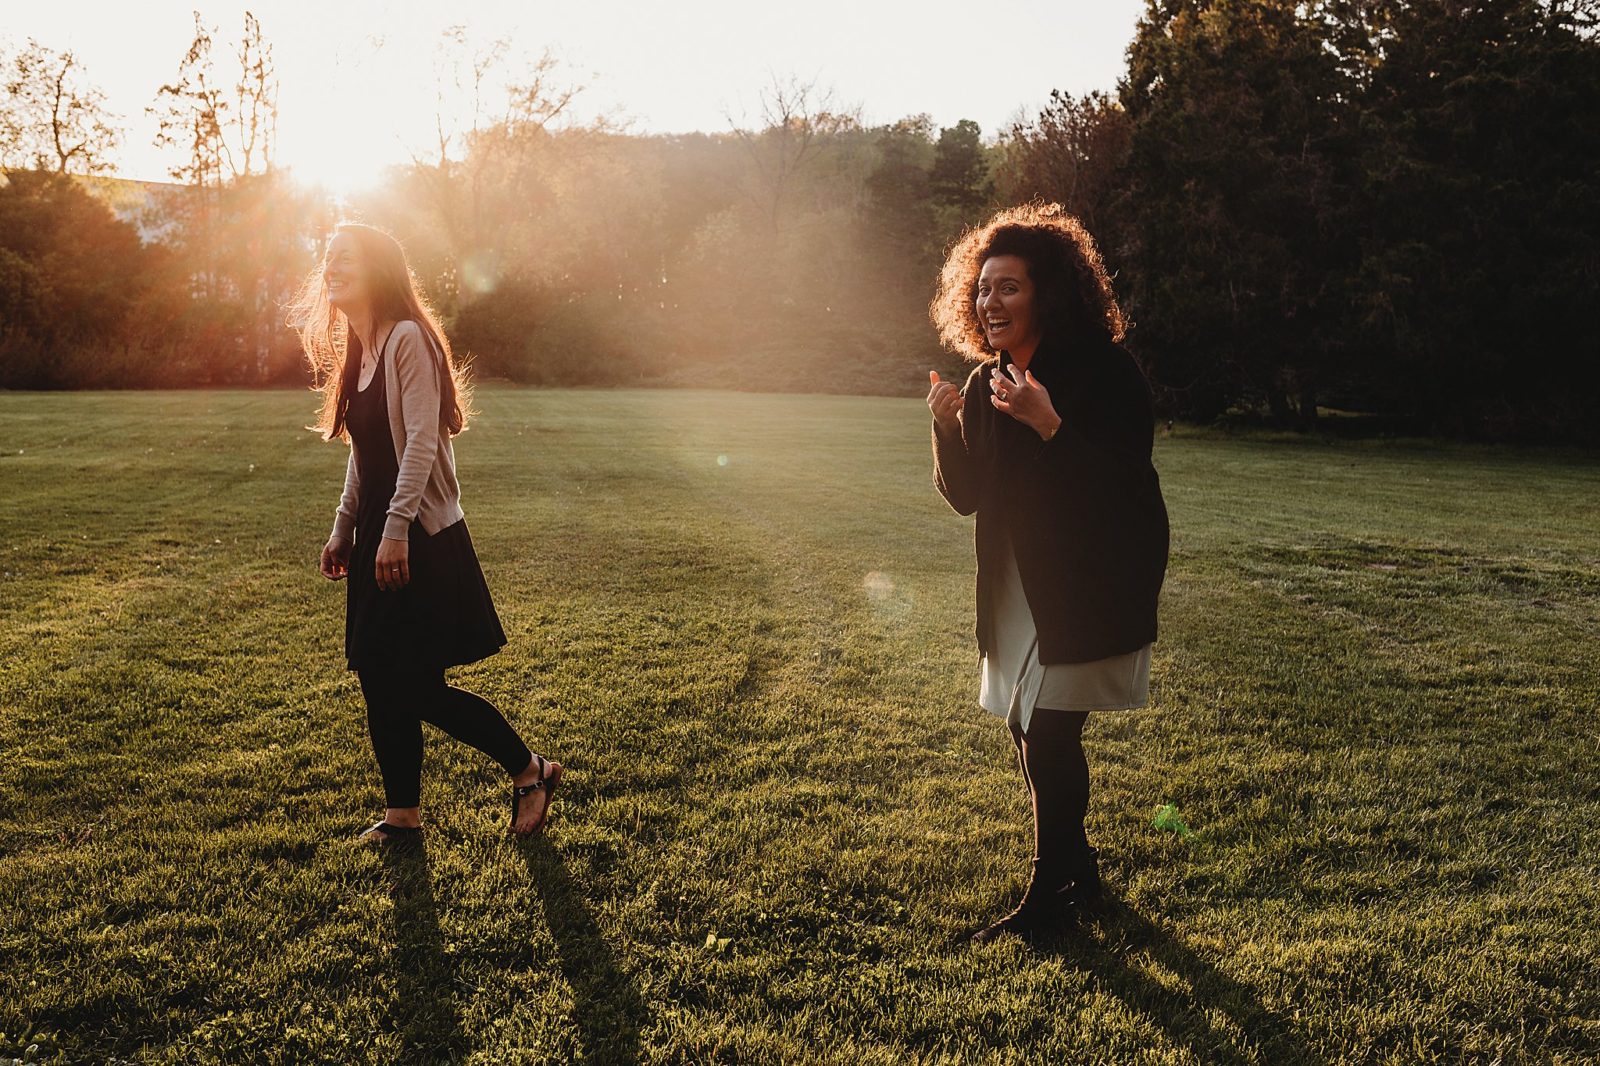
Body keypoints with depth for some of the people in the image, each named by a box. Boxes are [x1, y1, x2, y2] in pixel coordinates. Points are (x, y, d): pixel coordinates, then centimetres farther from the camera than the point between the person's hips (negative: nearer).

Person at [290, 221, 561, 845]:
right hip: (376, 540, 9)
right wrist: (342, 532, 19)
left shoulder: (408, 339, -12)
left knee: (421, 689, -5)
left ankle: (531, 772, 13)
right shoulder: (357, 351, 15)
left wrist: (397, 528, -26)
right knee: (381, 684, 9)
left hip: (420, 541, -9)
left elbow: (421, 441, -20)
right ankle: (403, 816, 20)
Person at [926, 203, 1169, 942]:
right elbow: (966, 496, 6)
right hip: (1016, 588, 7)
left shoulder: (1104, 373, -15)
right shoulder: (985, 383, 5)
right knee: (1029, 731, 12)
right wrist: (947, 427, -11)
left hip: (1090, 589, -7)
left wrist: (1048, 424, -31)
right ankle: (1079, 869, 31)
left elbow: (1124, 486, -22)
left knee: (1049, 735, -7)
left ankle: (1049, 894, 10)